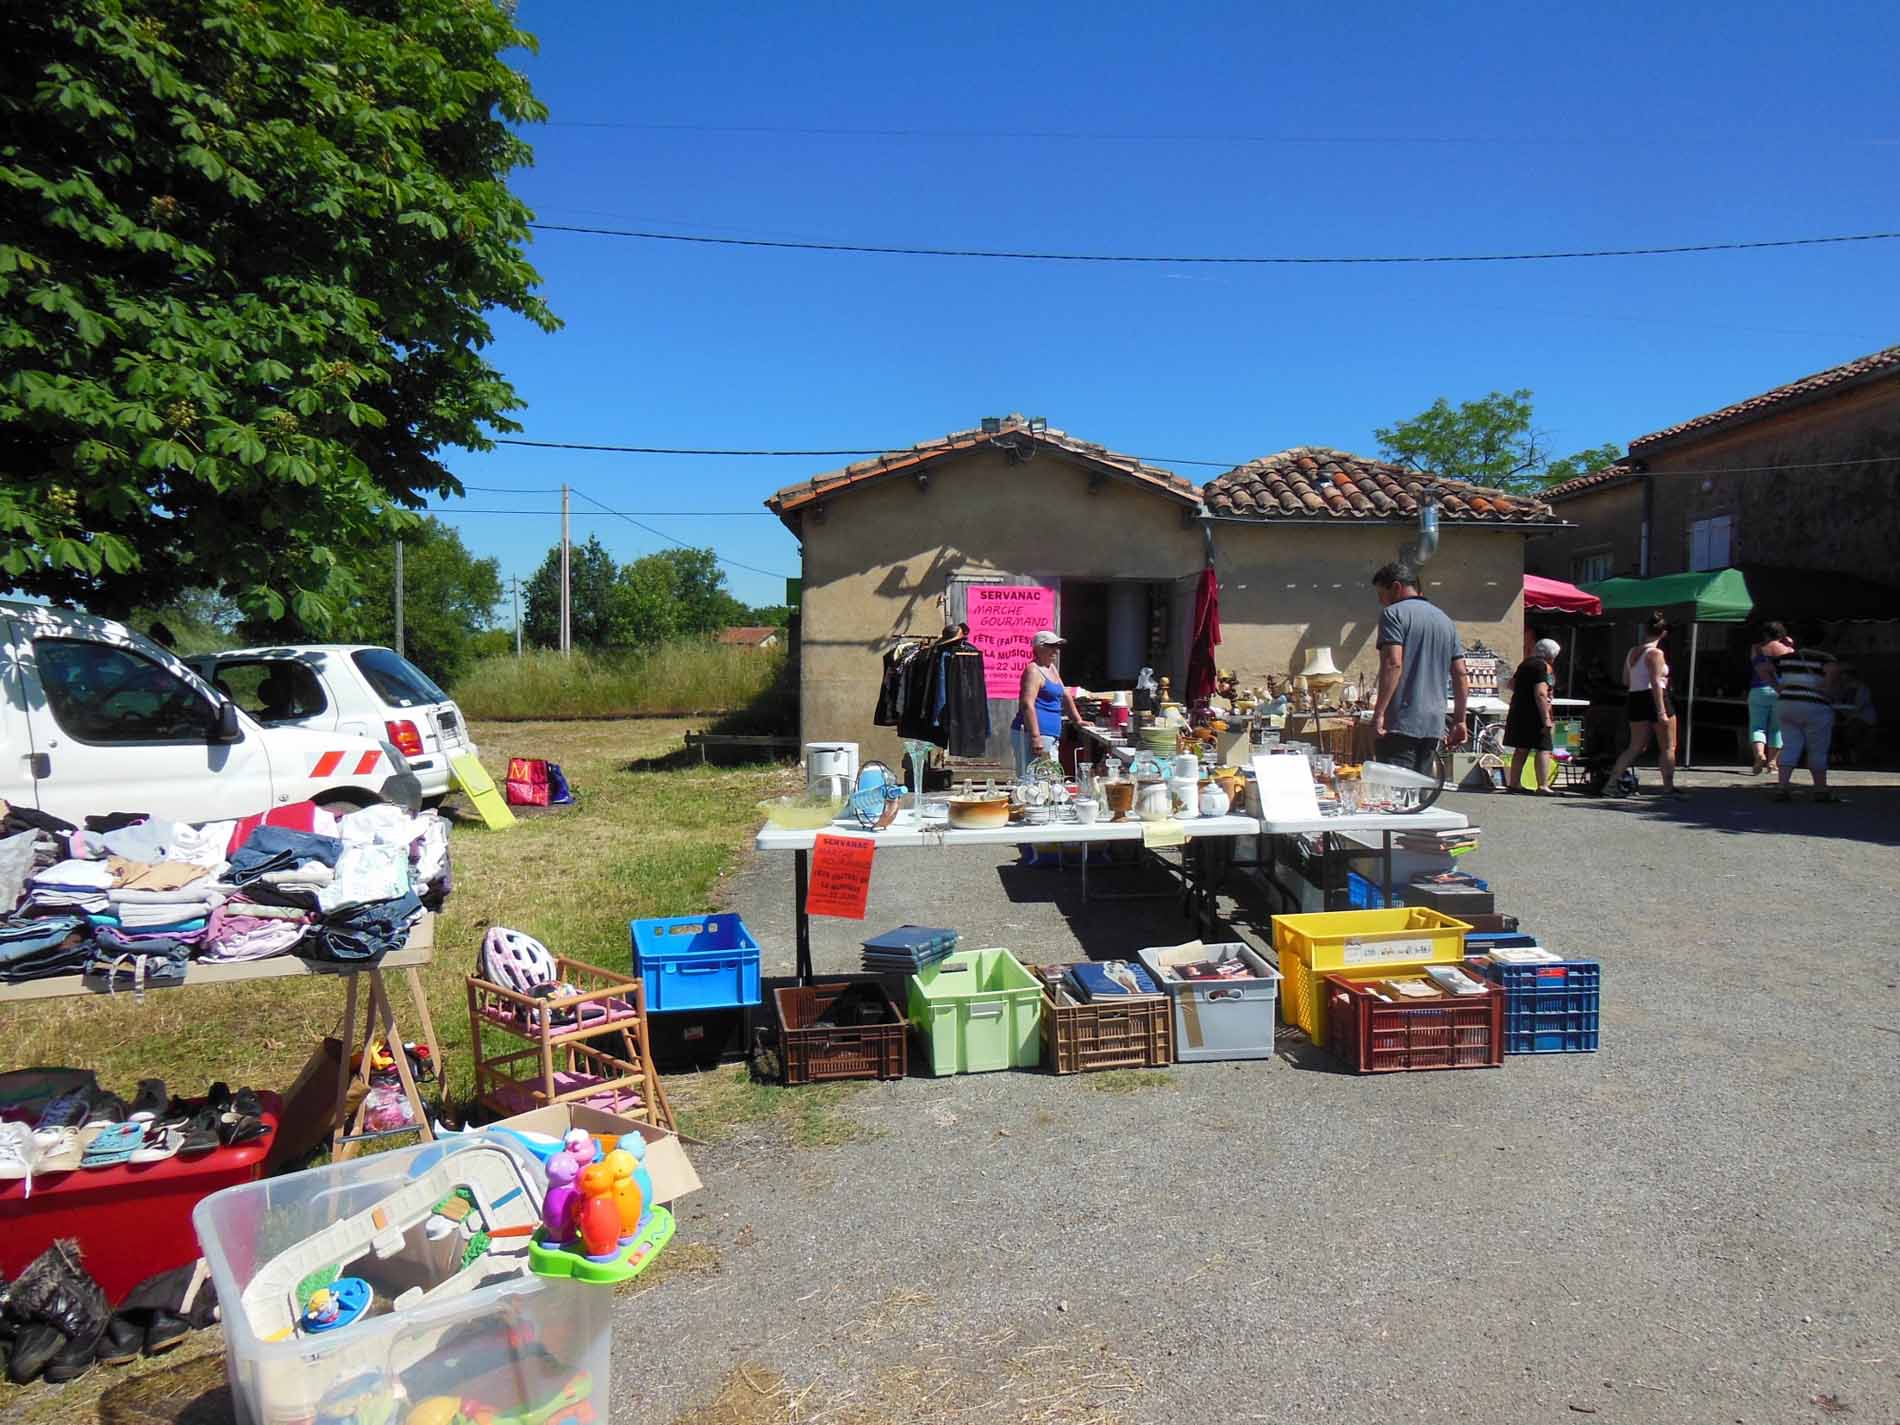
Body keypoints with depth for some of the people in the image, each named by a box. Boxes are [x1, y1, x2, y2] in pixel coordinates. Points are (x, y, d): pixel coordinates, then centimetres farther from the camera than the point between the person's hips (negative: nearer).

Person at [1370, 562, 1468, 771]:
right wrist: (1459, 720, 21)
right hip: (1434, 724, 7)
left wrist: (1379, 713, -18)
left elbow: (1393, 663, -16)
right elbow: (1460, 674, 17)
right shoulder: (1445, 620, 19)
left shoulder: (1393, 613, -3)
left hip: (1401, 723, -7)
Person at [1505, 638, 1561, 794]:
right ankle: (1543, 785, -12)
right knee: (1543, 749, -6)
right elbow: (1540, 693, -21)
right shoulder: (1543, 666, -12)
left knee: (1521, 749, 14)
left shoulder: (1525, 663, 14)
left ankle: (1513, 783, 18)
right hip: (1535, 713, -9)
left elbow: (1512, 684, 26)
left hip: (1518, 710, 9)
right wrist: (1547, 719, -22)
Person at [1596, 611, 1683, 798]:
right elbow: (1655, 683, -19)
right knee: (1668, 747, 7)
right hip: (1655, 699, -7)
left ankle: (1610, 781, 0)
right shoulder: (1655, 653, -12)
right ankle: (1668, 788, 11)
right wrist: (1661, 711, -21)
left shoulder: (1632, 652, 9)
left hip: (1635, 699, 7)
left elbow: (1626, 681, 12)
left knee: (1636, 747, 11)